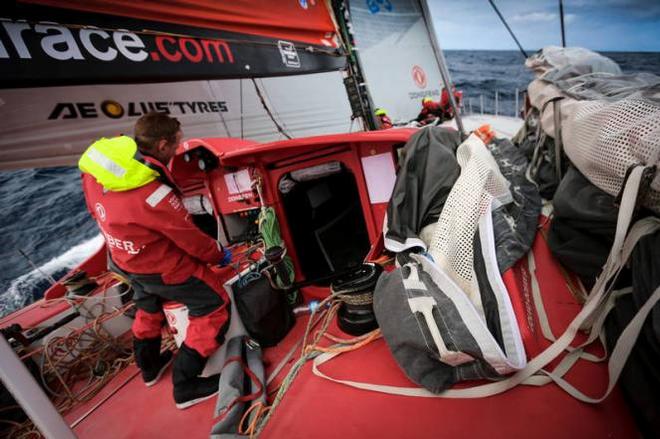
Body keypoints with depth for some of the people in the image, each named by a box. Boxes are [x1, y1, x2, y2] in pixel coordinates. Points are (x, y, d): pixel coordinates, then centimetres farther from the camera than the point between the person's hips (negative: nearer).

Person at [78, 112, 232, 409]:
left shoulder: (97, 160, -12)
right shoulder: (153, 193, -36)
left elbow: (96, 209, 5)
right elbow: (190, 238, -22)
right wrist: (219, 254, -3)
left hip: (125, 257, 9)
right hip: (161, 265, -8)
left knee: (148, 307, 31)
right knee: (214, 307, 4)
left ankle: (149, 366, 54)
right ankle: (186, 387, 13)